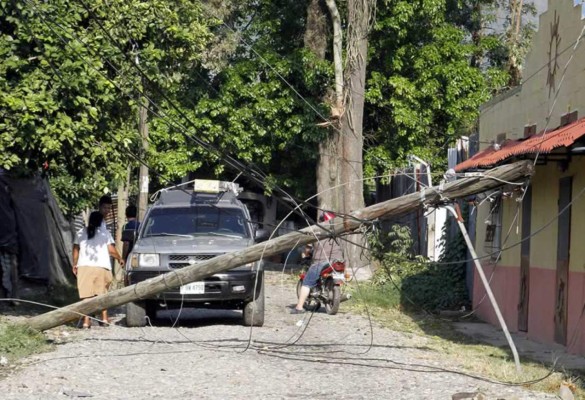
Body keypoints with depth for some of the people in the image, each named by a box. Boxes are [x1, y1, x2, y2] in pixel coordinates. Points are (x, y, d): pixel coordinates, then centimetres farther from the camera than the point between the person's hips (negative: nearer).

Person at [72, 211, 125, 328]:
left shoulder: (81, 233, 12)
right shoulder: (105, 233, 5)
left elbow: (76, 249, 11)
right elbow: (111, 250, 1)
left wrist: (74, 264, 20)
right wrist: (120, 259, 17)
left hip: (84, 266, 1)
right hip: (101, 266, -1)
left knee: (86, 294, -1)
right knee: (102, 293, 13)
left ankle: (86, 321, -7)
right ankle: (104, 318, 14)